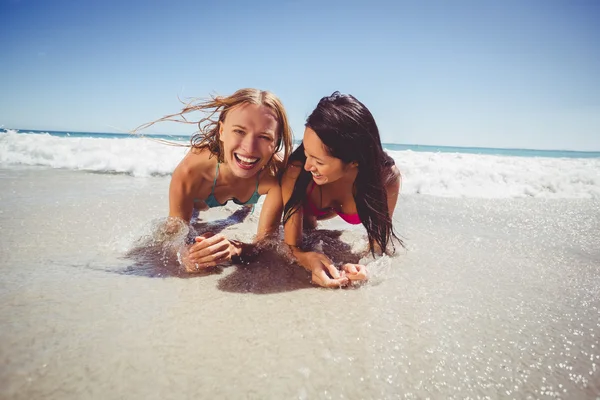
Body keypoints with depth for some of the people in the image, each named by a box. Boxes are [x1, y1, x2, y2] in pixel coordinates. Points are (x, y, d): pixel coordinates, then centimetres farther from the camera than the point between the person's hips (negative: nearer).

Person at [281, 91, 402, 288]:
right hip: (305, 206, -1)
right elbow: (292, 247, -36)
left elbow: (380, 244, -31)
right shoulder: (296, 170, -44)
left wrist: (364, 268, -54)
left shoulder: (387, 177, -42)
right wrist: (308, 259, -60)